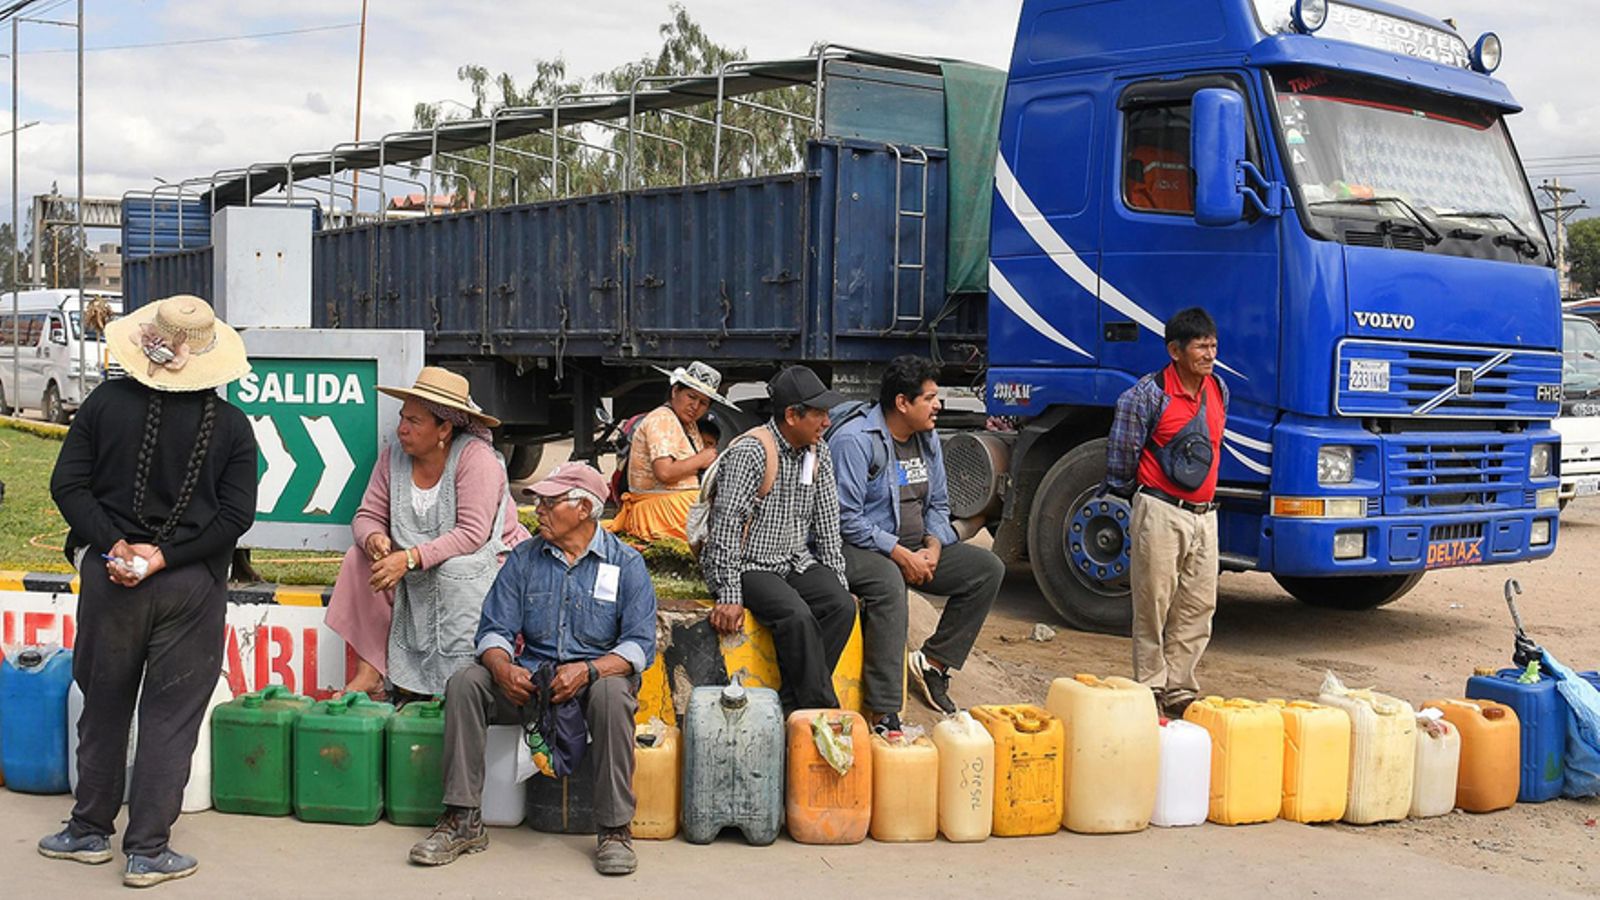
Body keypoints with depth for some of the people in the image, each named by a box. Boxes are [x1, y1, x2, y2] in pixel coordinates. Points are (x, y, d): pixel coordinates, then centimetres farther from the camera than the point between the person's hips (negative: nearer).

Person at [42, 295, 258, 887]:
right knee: (170, 715, 5)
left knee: (104, 705, 16)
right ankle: (148, 850, 8)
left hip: (109, 573, 2)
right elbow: (236, 516, -10)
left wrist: (114, 545, -9)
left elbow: (68, 485, -5)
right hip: (192, 587, -1)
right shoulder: (230, 425, -5)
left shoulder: (107, 402, -3)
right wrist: (165, 556, -10)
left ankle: (90, 831, 27)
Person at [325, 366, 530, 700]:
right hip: (418, 571, 6)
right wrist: (373, 538, -25)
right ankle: (369, 673, -15)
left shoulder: (476, 457, -20)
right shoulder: (394, 456, -1)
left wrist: (411, 558, -34)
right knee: (360, 559, -12)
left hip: (487, 558, -6)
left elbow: (472, 534, -27)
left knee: (454, 572, -36)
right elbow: (368, 516, 1)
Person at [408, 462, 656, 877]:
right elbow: (495, 629, 5)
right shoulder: (524, 559, 9)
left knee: (612, 693, -37)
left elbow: (640, 645, -9)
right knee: (464, 682, -21)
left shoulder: (626, 564, -1)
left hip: (597, 676, -3)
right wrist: (503, 668, -19)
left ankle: (615, 830, -26)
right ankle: (464, 822, -17)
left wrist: (587, 670, -26)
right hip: (531, 678, 4)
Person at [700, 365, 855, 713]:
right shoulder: (751, 451, -17)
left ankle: (791, 705, -13)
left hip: (795, 561, 7)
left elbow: (827, 521, 13)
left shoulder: (818, 452, 6)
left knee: (843, 606, -19)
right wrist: (729, 596, -25)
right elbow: (727, 525, -21)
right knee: (797, 614, -32)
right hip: (747, 565, -7)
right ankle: (820, 710, -19)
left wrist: (837, 580, 7)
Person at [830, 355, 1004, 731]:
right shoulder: (855, 441, -16)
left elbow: (938, 504, 16)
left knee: (988, 568, -4)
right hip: (858, 547, -8)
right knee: (888, 581, -40)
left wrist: (933, 546, -4)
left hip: (914, 548, 8)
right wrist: (899, 554, -23)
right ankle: (884, 714, -40)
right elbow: (846, 519, -20)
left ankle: (932, 661, -1)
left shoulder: (927, 439, 10)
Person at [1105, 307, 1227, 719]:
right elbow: (1122, 453, -3)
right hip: (1160, 511, -6)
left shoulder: (1219, 390, 10)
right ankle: (1150, 690, 7)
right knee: (1153, 604, -1)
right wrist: (1126, 495, 8)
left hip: (1203, 514, 6)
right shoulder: (1149, 393, -10)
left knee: (1198, 606, 6)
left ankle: (1179, 691, 14)